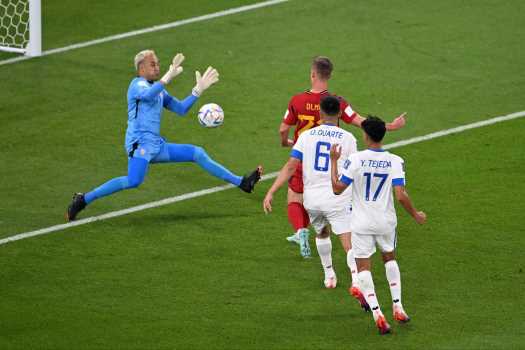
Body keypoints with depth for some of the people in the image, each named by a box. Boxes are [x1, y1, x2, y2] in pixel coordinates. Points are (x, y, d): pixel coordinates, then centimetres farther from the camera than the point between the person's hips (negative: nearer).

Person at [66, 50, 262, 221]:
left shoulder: (159, 90, 23)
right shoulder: (138, 84, -5)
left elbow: (181, 109, 27)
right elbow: (147, 95, -30)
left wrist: (198, 90, 18)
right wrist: (168, 77, -38)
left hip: (156, 145, 9)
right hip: (140, 142, -9)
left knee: (198, 154, 9)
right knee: (134, 181, -32)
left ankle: (241, 183, 16)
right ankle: (84, 200, -26)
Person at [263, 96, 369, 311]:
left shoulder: (307, 136, 3)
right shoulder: (347, 138, -2)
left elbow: (290, 167, -3)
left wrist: (271, 193, -3)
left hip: (312, 198, 3)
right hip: (337, 199, -3)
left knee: (322, 233, 30)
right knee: (349, 243, -10)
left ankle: (329, 276, 40)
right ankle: (356, 281, -31)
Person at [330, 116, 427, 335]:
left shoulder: (355, 160, -13)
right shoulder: (395, 162, -9)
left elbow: (337, 189, -9)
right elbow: (400, 195, -14)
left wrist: (333, 161, 3)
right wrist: (415, 215, 3)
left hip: (361, 223, -2)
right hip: (386, 222, 2)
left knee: (363, 267, 5)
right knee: (389, 258, 26)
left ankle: (377, 314, -9)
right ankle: (397, 307, 17)